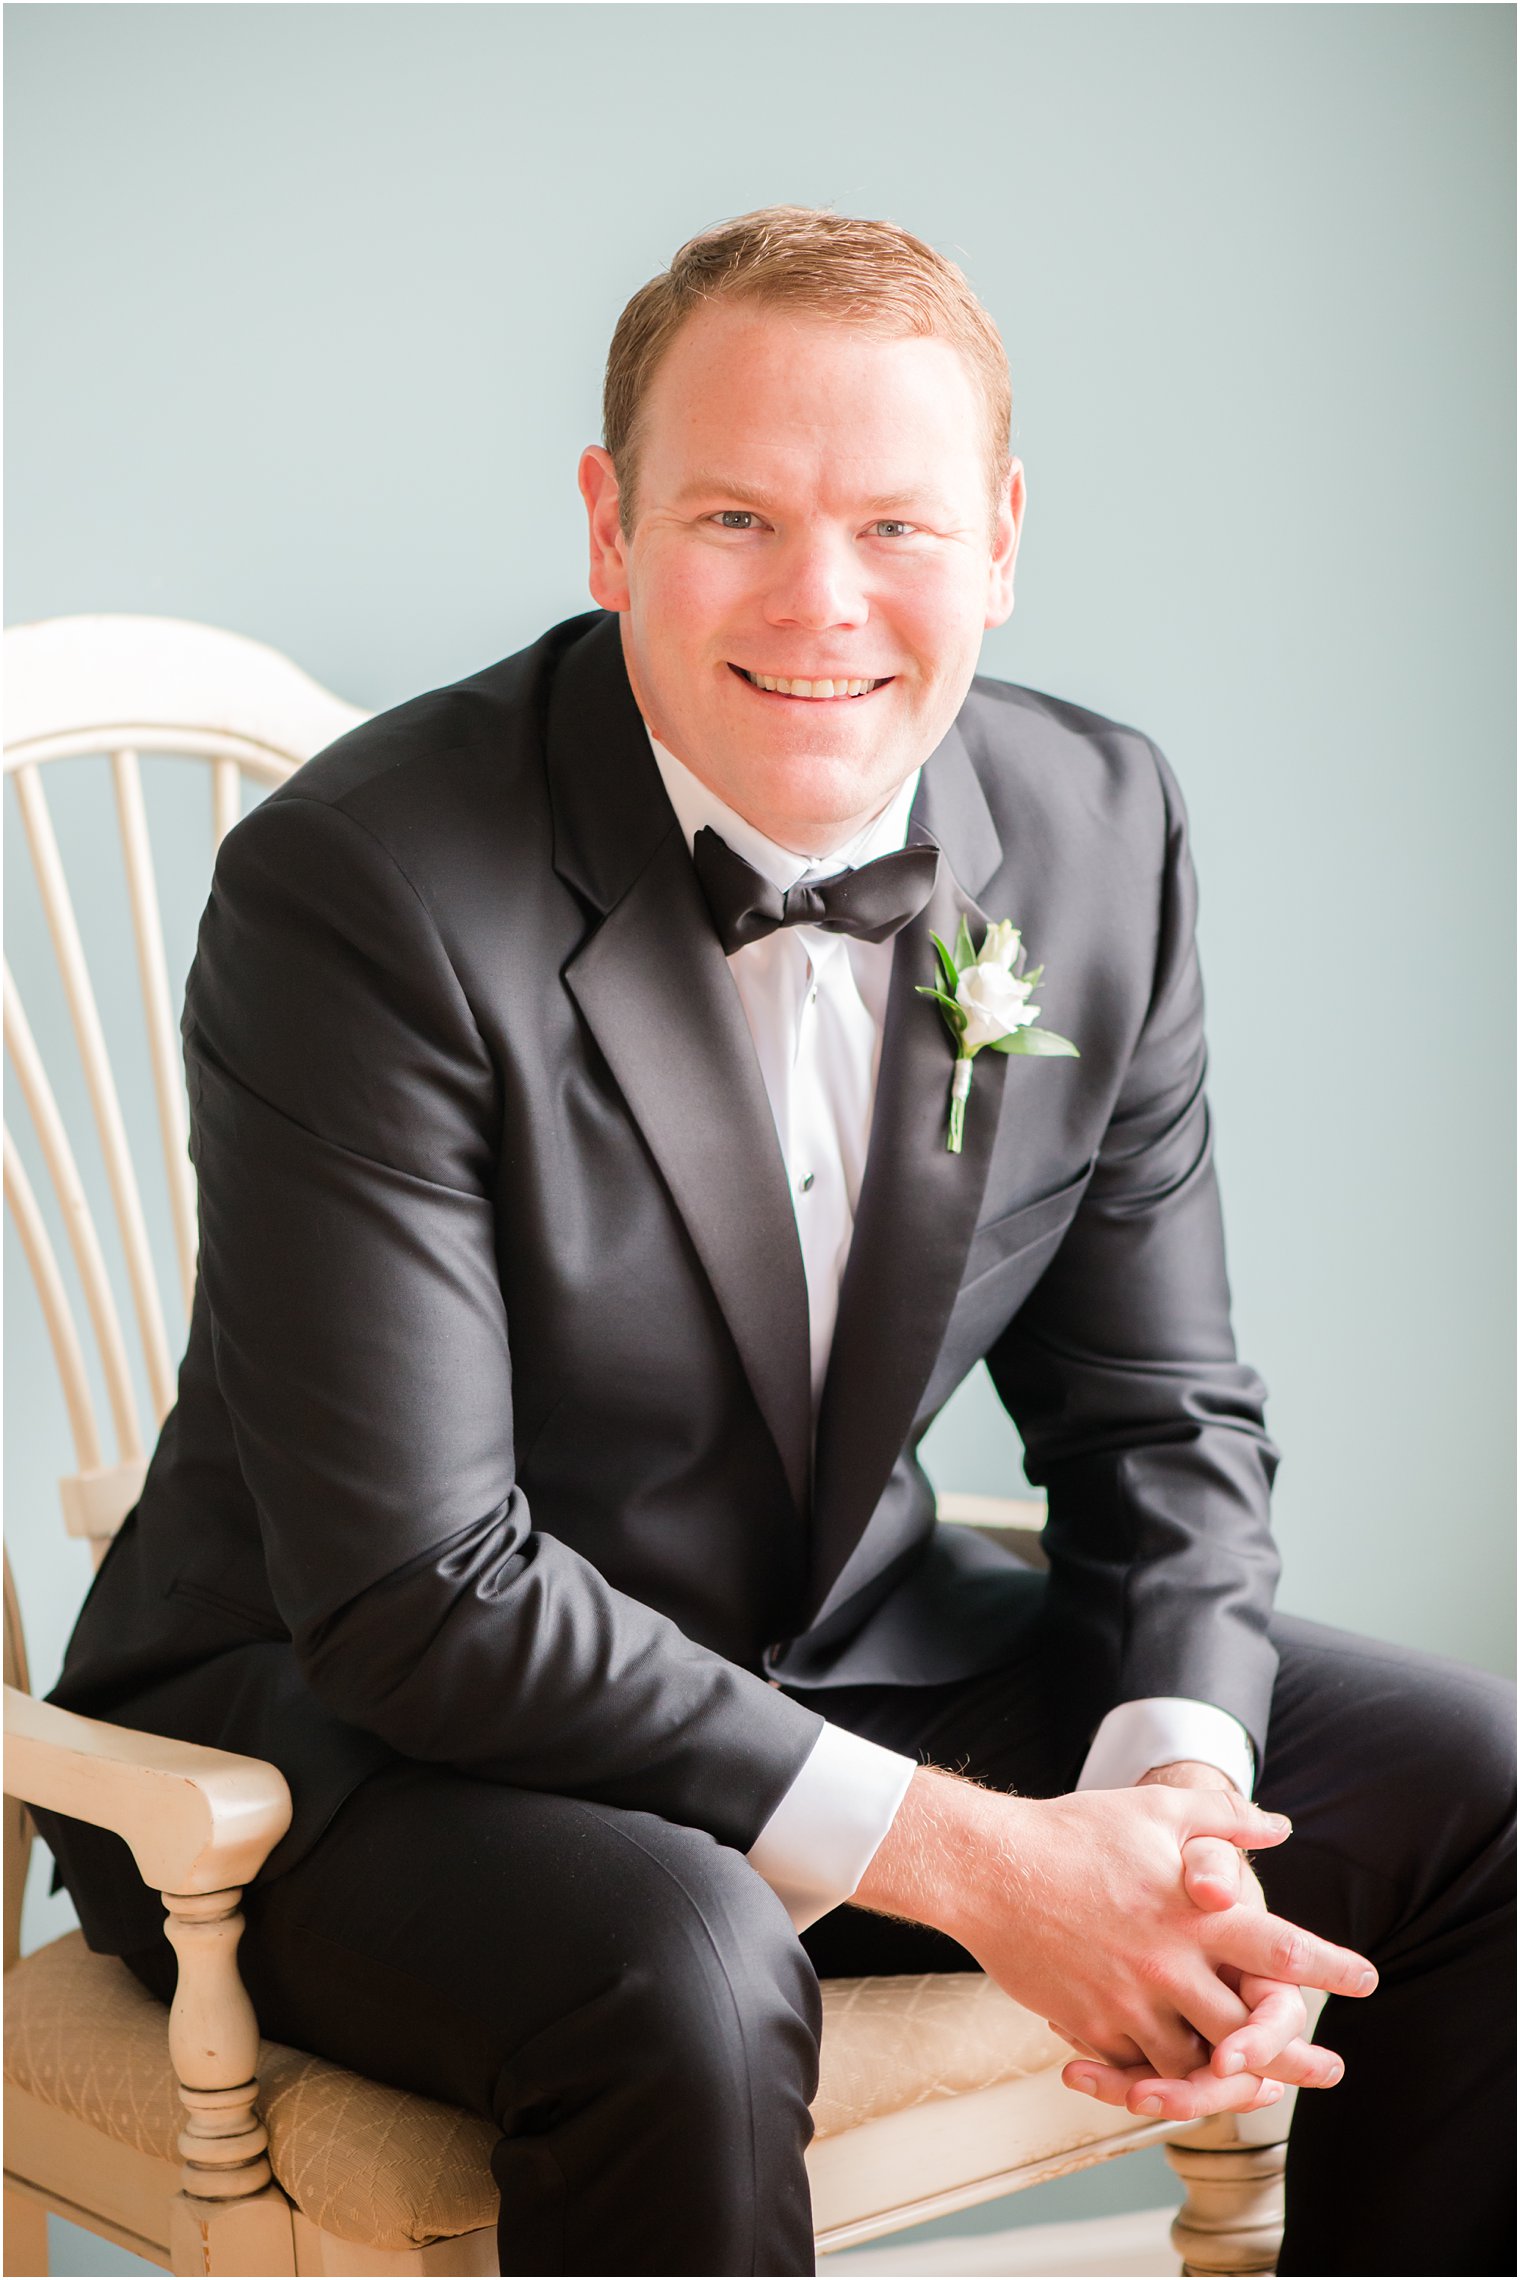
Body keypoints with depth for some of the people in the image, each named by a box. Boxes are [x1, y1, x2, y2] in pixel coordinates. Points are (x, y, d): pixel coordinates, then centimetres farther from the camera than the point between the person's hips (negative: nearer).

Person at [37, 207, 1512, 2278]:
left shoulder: (1100, 832, -4)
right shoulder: (360, 891, -23)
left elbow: (1154, 1406, 3)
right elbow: (416, 1590, -25)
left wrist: (1174, 1790, -17)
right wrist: (965, 1857, -26)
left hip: (843, 1649, 6)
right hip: (344, 1723, -6)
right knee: (680, 1970, -37)